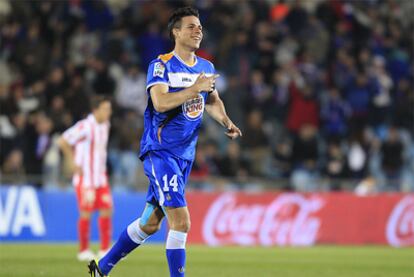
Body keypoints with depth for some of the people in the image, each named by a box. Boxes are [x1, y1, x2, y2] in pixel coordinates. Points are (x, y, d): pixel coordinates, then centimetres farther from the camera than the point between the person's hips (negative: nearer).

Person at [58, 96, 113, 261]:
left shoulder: (105, 125, 10)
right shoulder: (85, 126, -16)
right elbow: (62, 141, -16)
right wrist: (72, 163, -14)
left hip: (101, 176, 7)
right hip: (85, 177, -7)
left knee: (106, 210, 0)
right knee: (86, 213, -5)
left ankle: (105, 250, 6)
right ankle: (83, 251, 6)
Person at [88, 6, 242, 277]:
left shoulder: (206, 67, 11)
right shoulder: (161, 65, -10)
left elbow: (213, 101, 26)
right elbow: (160, 102, -24)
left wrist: (227, 123, 7)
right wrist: (196, 88, -24)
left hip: (185, 155, 7)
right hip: (160, 151, -7)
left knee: (150, 223, 13)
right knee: (181, 221, -17)